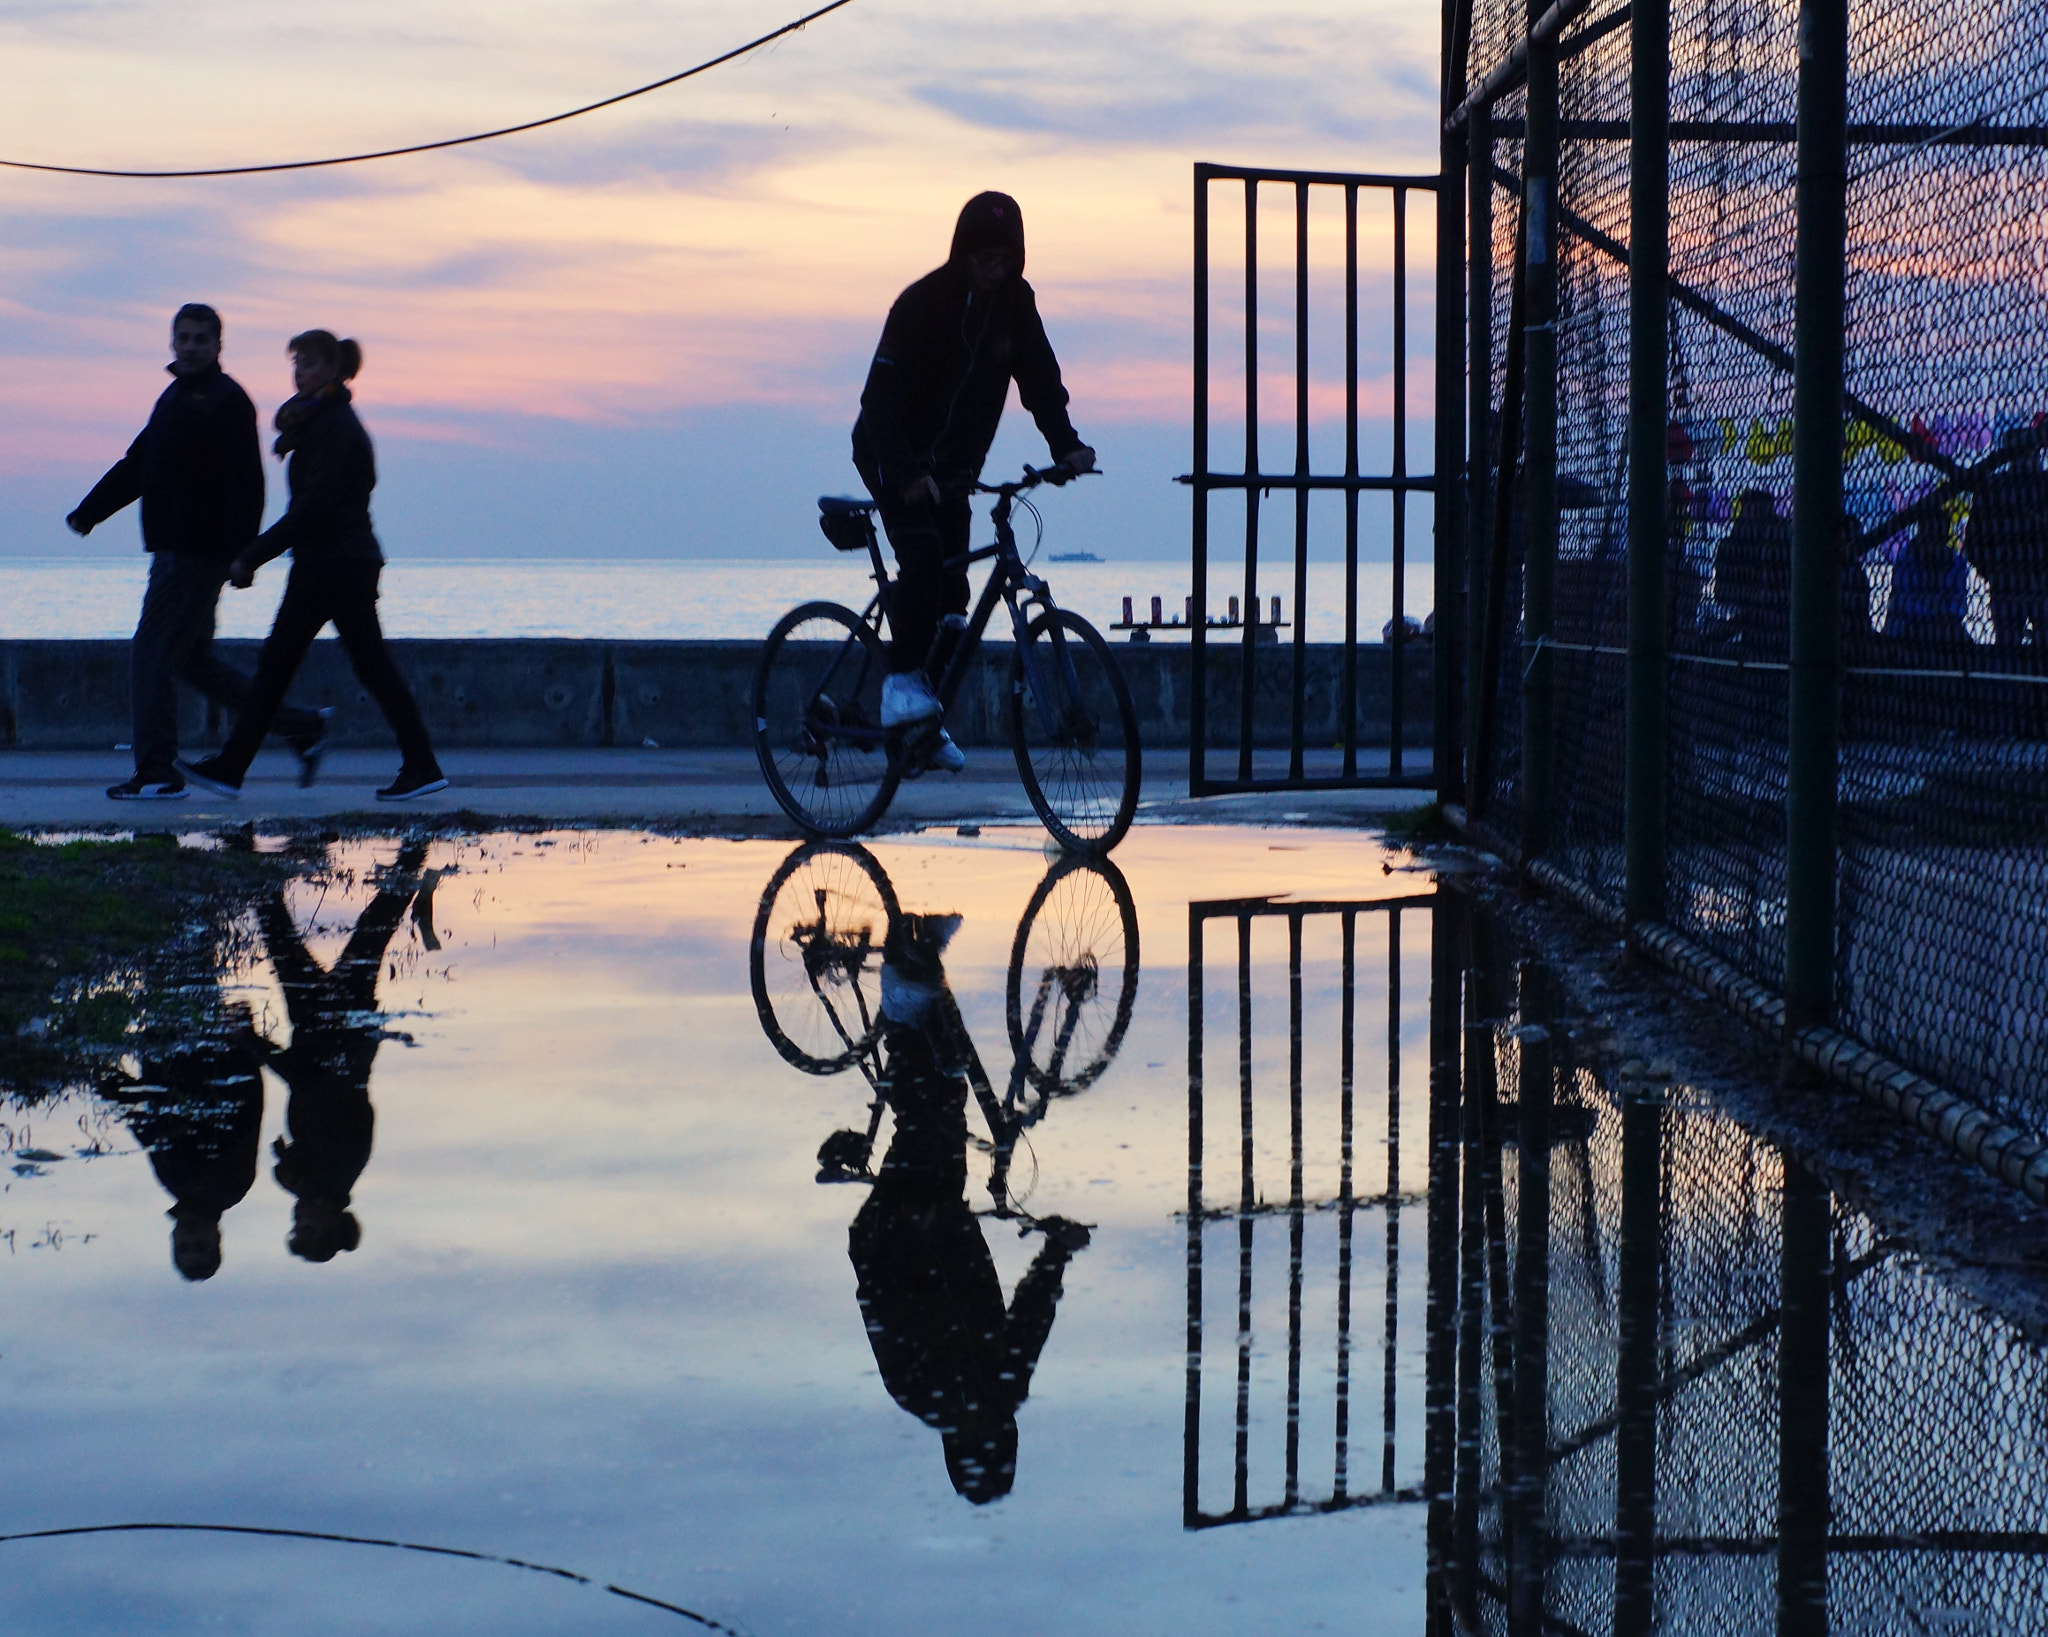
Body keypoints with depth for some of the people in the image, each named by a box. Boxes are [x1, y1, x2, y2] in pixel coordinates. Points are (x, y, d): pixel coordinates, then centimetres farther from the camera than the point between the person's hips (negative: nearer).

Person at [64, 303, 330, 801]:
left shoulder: (227, 402, -11)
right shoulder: (175, 397, 18)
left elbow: (245, 485, -18)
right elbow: (137, 465, 23)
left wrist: (240, 554, -25)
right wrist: (90, 511, 15)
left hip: (198, 553, -10)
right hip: (174, 550, 10)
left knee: (152, 653, -7)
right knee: (193, 658, 14)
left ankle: (157, 773, -1)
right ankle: (300, 727, 16)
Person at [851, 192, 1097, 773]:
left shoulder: (1015, 303, -5)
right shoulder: (922, 304, -22)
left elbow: (1040, 378, -1)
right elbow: (881, 398, -25)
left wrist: (1066, 445, -18)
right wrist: (908, 473, -38)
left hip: (952, 463, 6)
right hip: (895, 459, -6)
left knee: (950, 582, 1)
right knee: (922, 556, -28)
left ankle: (925, 722, 10)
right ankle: (901, 683, -20)